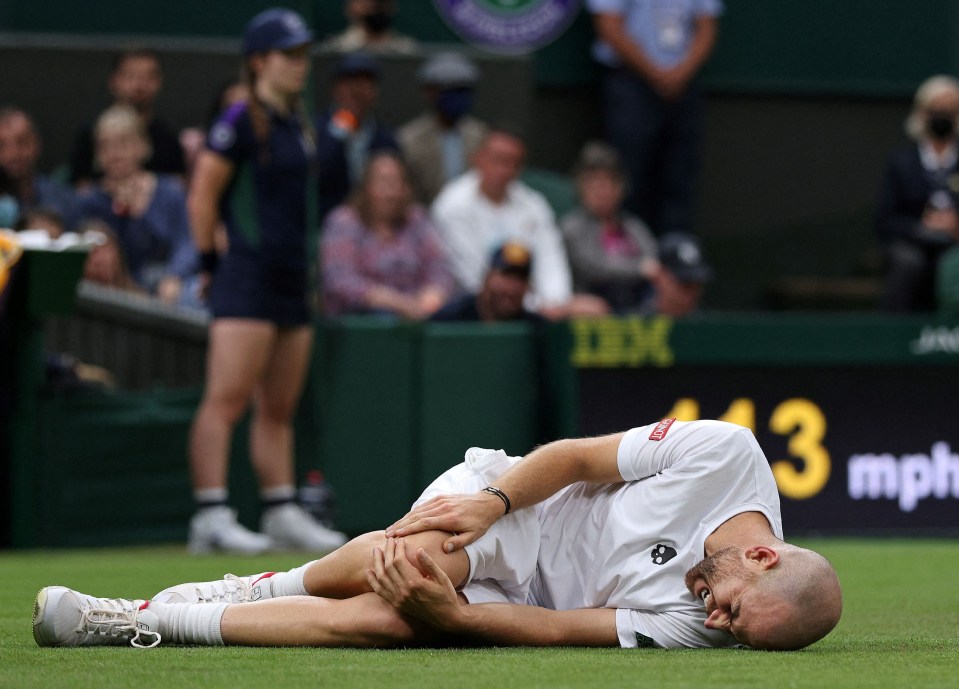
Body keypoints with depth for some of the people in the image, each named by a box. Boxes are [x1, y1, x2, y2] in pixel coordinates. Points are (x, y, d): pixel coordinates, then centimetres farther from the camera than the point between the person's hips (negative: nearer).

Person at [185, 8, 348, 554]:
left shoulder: (300, 125, 15)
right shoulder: (241, 123, -9)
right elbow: (203, 196, -9)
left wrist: (302, 267, 17)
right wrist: (212, 263, -6)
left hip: (292, 280, 8)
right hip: (248, 280, -8)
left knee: (279, 408, 12)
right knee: (227, 399, -12)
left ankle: (283, 514, 17)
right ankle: (212, 516, -16)